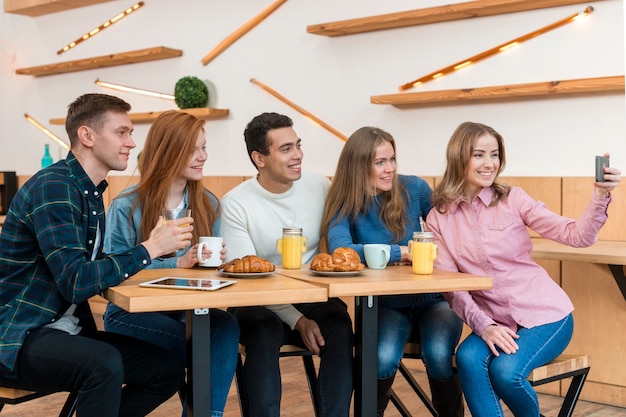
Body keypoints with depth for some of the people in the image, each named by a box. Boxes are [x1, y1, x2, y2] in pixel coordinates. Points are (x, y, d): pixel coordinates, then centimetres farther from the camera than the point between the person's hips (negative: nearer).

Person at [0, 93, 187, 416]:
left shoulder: (92, 192, 11)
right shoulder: (53, 187, -18)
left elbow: (97, 267, 10)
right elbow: (76, 283, -25)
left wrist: (160, 252, -4)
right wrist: (150, 248, -19)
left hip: (67, 328, 9)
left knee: (168, 370, -2)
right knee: (104, 363, -35)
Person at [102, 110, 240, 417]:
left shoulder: (207, 204, 6)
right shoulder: (126, 207, -8)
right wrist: (177, 264, -26)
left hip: (187, 309, 4)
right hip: (131, 313, -4)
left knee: (226, 327, -29)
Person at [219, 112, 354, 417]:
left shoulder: (321, 188, 2)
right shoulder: (235, 204, -8)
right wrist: (297, 320, -19)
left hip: (314, 299, 3)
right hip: (261, 304, -2)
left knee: (339, 326, -28)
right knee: (264, 332, -34)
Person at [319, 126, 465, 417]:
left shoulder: (414, 189, -5)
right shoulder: (345, 205, -8)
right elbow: (340, 250, -28)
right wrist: (405, 253, -28)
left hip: (431, 300, 1)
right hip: (385, 304, -1)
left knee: (438, 354, -28)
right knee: (383, 357, -30)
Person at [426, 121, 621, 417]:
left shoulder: (513, 199, -4)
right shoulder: (439, 218, 0)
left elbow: (577, 236, -10)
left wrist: (600, 195, -27)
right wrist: (483, 326, -18)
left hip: (544, 313, -1)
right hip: (494, 321, 2)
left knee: (505, 370, -26)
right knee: (468, 358, -29)